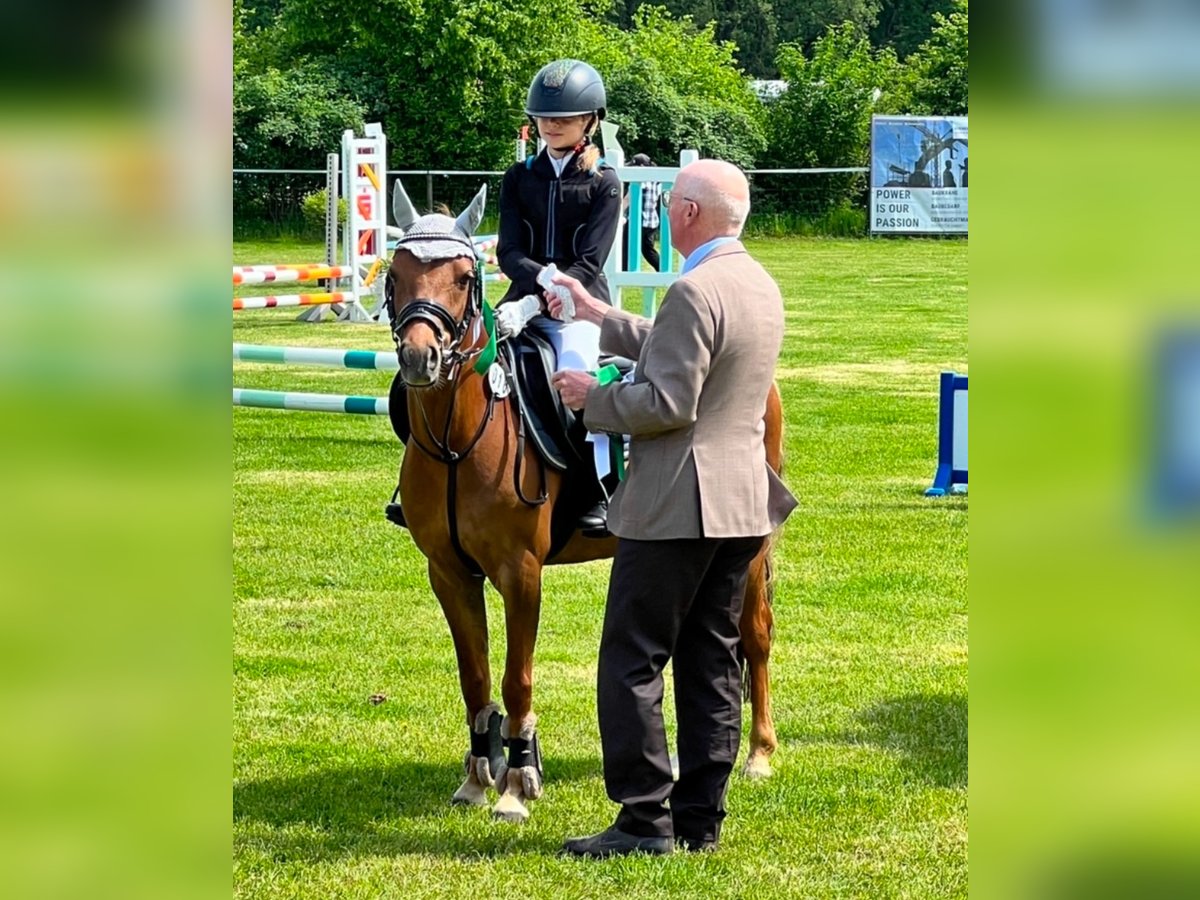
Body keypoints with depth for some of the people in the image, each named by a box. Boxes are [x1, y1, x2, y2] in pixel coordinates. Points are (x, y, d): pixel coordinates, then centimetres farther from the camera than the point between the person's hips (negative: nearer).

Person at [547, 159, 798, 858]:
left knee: (631, 662, -3)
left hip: (676, 507, -9)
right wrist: (597, 315, 26)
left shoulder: (695, 292, -19)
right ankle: (701, 817, 15)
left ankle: (645, 820, -4)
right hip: (743, 503, 9)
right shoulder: (761, 287, 11)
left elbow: (668, 402, -22)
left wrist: (593, 397, -8)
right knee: (712, 662, 12)